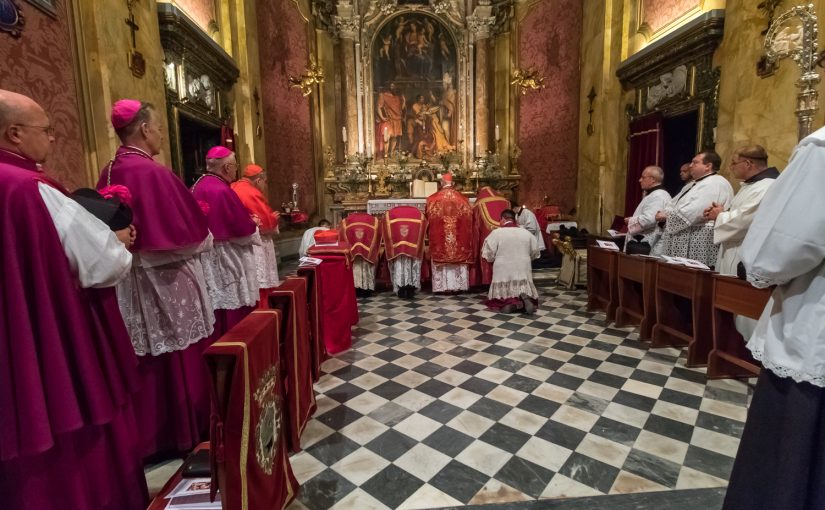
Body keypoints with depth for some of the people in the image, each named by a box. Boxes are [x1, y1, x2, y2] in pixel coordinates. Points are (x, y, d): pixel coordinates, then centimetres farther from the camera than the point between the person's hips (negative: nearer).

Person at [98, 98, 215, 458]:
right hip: (164, 282, -8)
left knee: (144, 358, 17)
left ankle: (146, 431, 32)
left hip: (128, 283, 8)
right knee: (177, 357, 5)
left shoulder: (109, 172, 8)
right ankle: (184, 429, 21)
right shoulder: (152, 172, -18)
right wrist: (205, 238, 1)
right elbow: (188, 232, -18)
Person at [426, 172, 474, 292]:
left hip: (438, 236, -1)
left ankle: (442, 286, 9)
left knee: (440, 259, 7)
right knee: (459, 260, 10)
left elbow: (429, 218, 1)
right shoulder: (462, 198, 2)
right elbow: (468, 219, 6)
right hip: (459, 237, 2)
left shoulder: (433, 199, -4)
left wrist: (429, 234, 15)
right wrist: (463, 233, 17)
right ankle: (458, 285, 15)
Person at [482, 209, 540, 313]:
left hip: (503, 272, -2)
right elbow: (535, 252, 11)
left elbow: (488, 255, -6)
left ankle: (509, 303, -23)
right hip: (523, 272, 2)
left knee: (500, 301, 9)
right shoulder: (527, 233, 1)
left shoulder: (496, 233, -8)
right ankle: (525, 297, -18)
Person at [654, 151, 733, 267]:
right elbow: (675, 203, 20)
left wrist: (667, 215, -14)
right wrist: (664, 212, 0)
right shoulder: (693, 184, 22)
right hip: (682, 238, 9)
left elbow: (695, 211, -21)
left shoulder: (716, 184, -9)